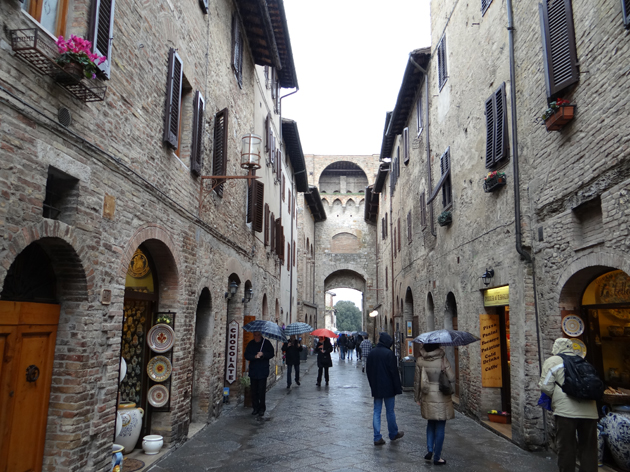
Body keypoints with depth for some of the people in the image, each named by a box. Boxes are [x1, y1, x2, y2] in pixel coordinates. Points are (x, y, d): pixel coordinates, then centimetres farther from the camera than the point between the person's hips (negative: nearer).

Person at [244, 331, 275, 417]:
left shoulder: (266, 342, 1)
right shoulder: (250, 344, 8)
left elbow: (272, 353, 1)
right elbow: (246, 355, 2)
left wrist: (263, 354, -15)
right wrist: (255, 356, -15)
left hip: (263, 371, -3)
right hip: (253, 370, 3)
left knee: (262, 390, -3)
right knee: (254, 390, 6)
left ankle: (262, 408, 7)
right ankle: (255, 407, 16)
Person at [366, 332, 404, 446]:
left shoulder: (372, 353, 4)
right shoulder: (389, 353, -16)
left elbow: (368, 370, 12)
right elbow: (394, 372, -14)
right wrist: (398, 388, -7)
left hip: (376, 388, 5)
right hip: (388, 387, -5)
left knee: (377, 411, 7)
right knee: (390, 411, 10)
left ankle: (377, 437, 6)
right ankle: (393, 433, 26)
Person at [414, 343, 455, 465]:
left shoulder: (420, 361, -4)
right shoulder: (442, 360, -14)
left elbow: (417, 381, 1)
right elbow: (452, 378, -13)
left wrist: (417, 397, 12)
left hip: (427, 398, 3)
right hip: (441, 398, -3)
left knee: (431, 423, 22)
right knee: (440, 427, 8)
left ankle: (429, 450, 12)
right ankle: (437, 457, 14)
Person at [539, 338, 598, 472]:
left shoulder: (553, 361, 5)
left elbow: (546, 387, -1)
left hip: (566, 410, -5)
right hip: (589, 410, 5)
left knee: (566, 447, 4)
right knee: (588, 447, 13)